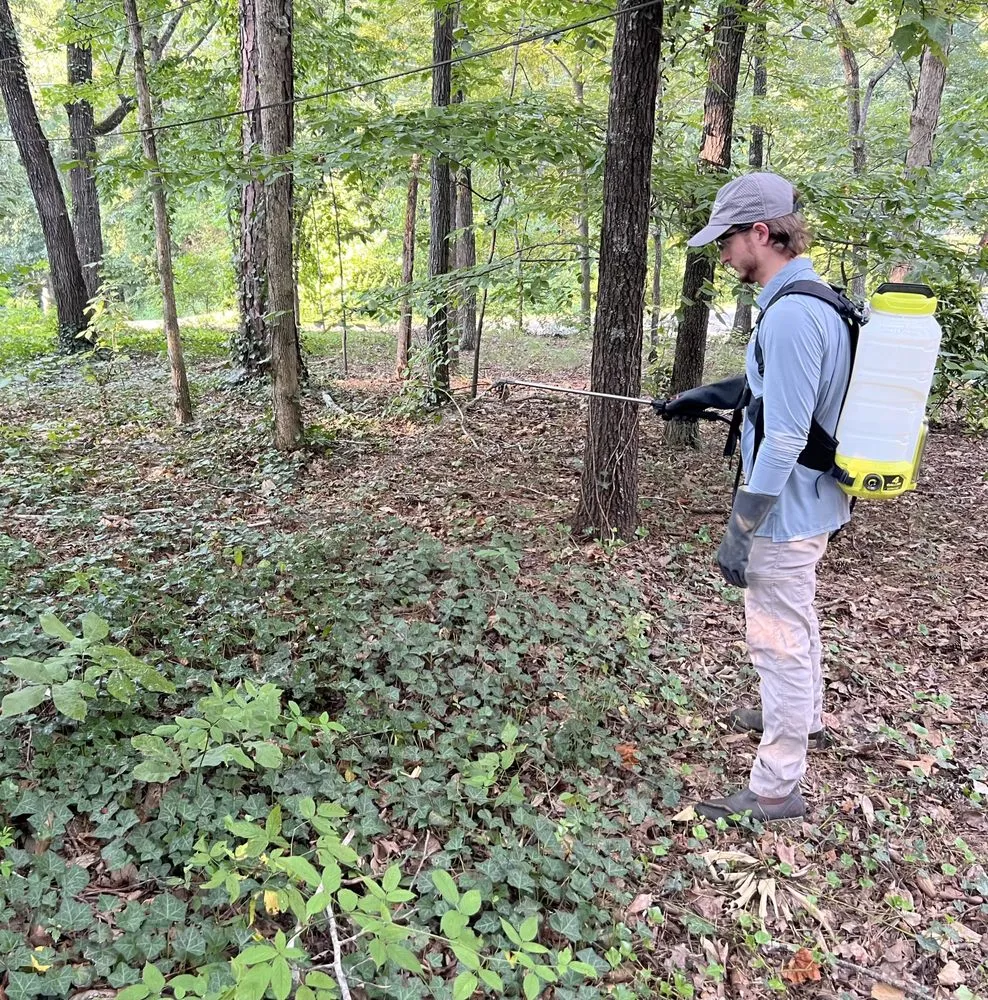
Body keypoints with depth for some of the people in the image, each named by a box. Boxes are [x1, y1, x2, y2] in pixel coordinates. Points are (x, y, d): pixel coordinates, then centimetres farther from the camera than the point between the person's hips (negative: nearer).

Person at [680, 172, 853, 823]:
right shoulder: (822, 301, 7)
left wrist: (739, 530, -22)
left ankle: (777, 789, 17)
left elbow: (784, 440, -27)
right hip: (818, 504, 10)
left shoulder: (789, 315, -25)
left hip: (787, 512, -10)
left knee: (780, 641, 1)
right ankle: (804, 716, 51)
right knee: (799, 619, 28)